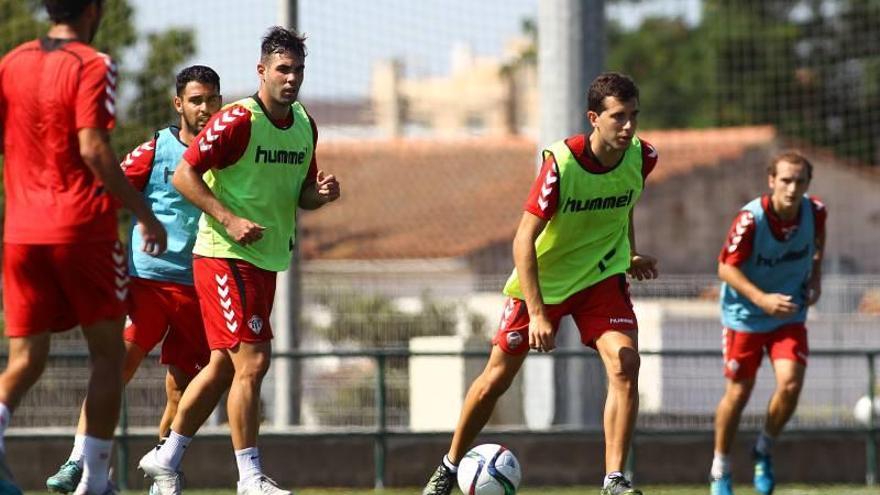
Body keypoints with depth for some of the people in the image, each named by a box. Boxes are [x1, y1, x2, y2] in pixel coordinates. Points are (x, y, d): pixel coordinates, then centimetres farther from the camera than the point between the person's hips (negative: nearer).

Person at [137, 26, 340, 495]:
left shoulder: (305, 126, 9)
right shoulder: (237, 120, -15)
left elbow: (301, 195, 19)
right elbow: (183, 175, -14)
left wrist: (321, 193, -4)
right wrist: (230, 220, -22)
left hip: (267, 261, 8)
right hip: (225, 257, -8)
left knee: (223, 366, 13)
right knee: (252, 361, -12)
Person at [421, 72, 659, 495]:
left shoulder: (641, 157, -13)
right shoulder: (561, 163, -28)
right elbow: (523, 240, -27)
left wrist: (629, 255, 11)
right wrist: (537, 313, -32)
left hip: (601, 276, 3)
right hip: (541, 277, -3)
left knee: (624, 363, -20)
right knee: (496, 379, 6)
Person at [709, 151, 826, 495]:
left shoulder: (815, 212, -12)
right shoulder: (750, 219, -25)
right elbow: (726, 268, -20)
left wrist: (815, 275, 6)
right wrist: (762, 299, -31)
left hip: (790, 313, 3)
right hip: (745, 314, -3)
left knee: (791, 384, -16)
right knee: (739, 392, 4)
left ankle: (764, 450, 12)